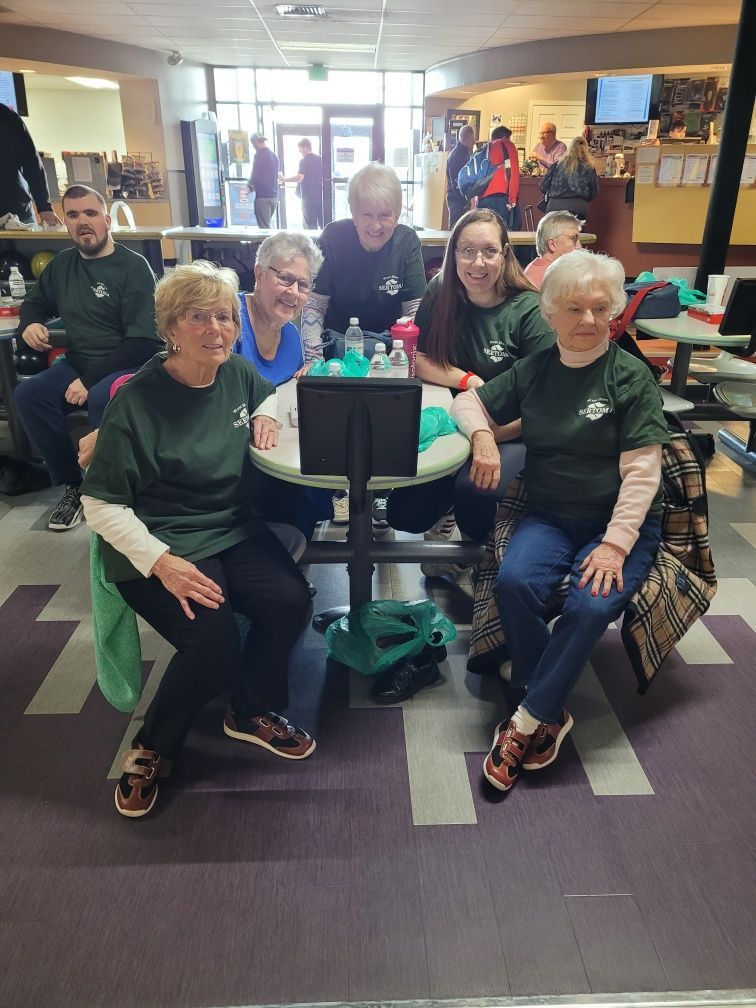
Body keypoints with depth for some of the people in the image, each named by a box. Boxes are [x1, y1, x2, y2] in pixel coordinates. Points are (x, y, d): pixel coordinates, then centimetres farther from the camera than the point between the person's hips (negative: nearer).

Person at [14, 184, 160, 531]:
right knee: (28, 394, -21)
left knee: (101, 400, -38)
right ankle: (72, 484, -7)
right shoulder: (62, 264, 11)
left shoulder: (133, 266, -8)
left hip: (125, 367, -6)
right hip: (77, 364, 6)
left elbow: (143, 341, -16)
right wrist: (29, 324, 3)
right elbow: (35, 303, 30)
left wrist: (91, 380, -20)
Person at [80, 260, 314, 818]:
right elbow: (101, 504, -13)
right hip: (159, 544, -5)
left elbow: (270, 392, 27)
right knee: (214, 641, -25)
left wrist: (265, 416, 2)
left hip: (235, 529, 6)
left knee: (291, 600, -18)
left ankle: (254, 711, 11)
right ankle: (150, 748, 7)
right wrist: (161, 562, -25)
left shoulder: (237, 371, 2)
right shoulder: (136, 401, -15)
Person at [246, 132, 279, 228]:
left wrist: (249, 185, 8)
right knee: (267, 225, 17)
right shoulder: (274, 155, 12)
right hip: (274, 196, 8)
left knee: (264, 227, -4)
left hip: (263, 196, -8)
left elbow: (254, 175, -13)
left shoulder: (259, 155, -11)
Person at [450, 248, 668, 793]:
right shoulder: (535, 370, 8)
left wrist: (615, 544, -20)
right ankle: (551, 714, -10)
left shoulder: (631, 377, -4)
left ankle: (527, 723, -15)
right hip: (548, 516, 3)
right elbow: (468, 402, 17)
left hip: (621, 523, -2)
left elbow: (642, 472, -9)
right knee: (513, 582, -28)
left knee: (590, 606, -31)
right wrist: (483, 434, -6)